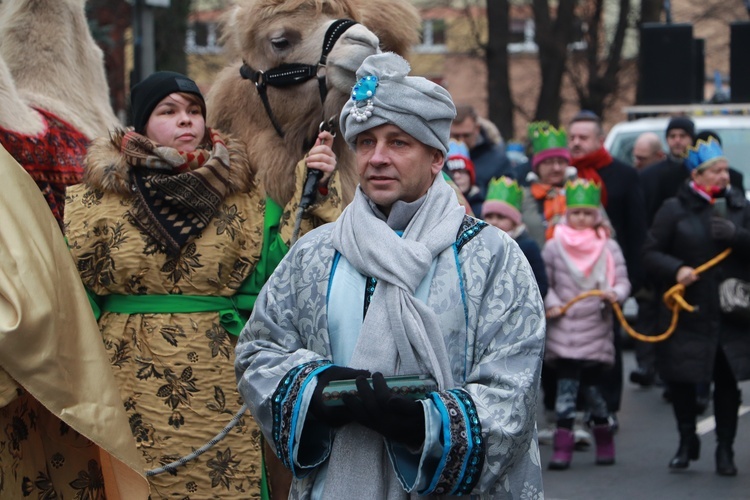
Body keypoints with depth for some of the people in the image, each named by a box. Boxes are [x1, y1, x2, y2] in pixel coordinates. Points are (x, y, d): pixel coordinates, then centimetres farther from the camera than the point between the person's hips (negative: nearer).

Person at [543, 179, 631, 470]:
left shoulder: (609, 247, 3)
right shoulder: (555, 246, 2)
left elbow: (623, 281, 3)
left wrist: (615, 294, -18)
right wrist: (551, 303, -10)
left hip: (596, 329, 0)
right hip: (563, 329, 0)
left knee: (592, 386, 8)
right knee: (566, 385, -6)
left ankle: (604, 443, 25)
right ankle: (563, 448, -6)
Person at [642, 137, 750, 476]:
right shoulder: (675, 209, 0)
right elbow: (650, 253, -1)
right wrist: (676, 269, -18)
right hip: (688, 311, -1)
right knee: (681, 379, 5)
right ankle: (687, 442, 26)